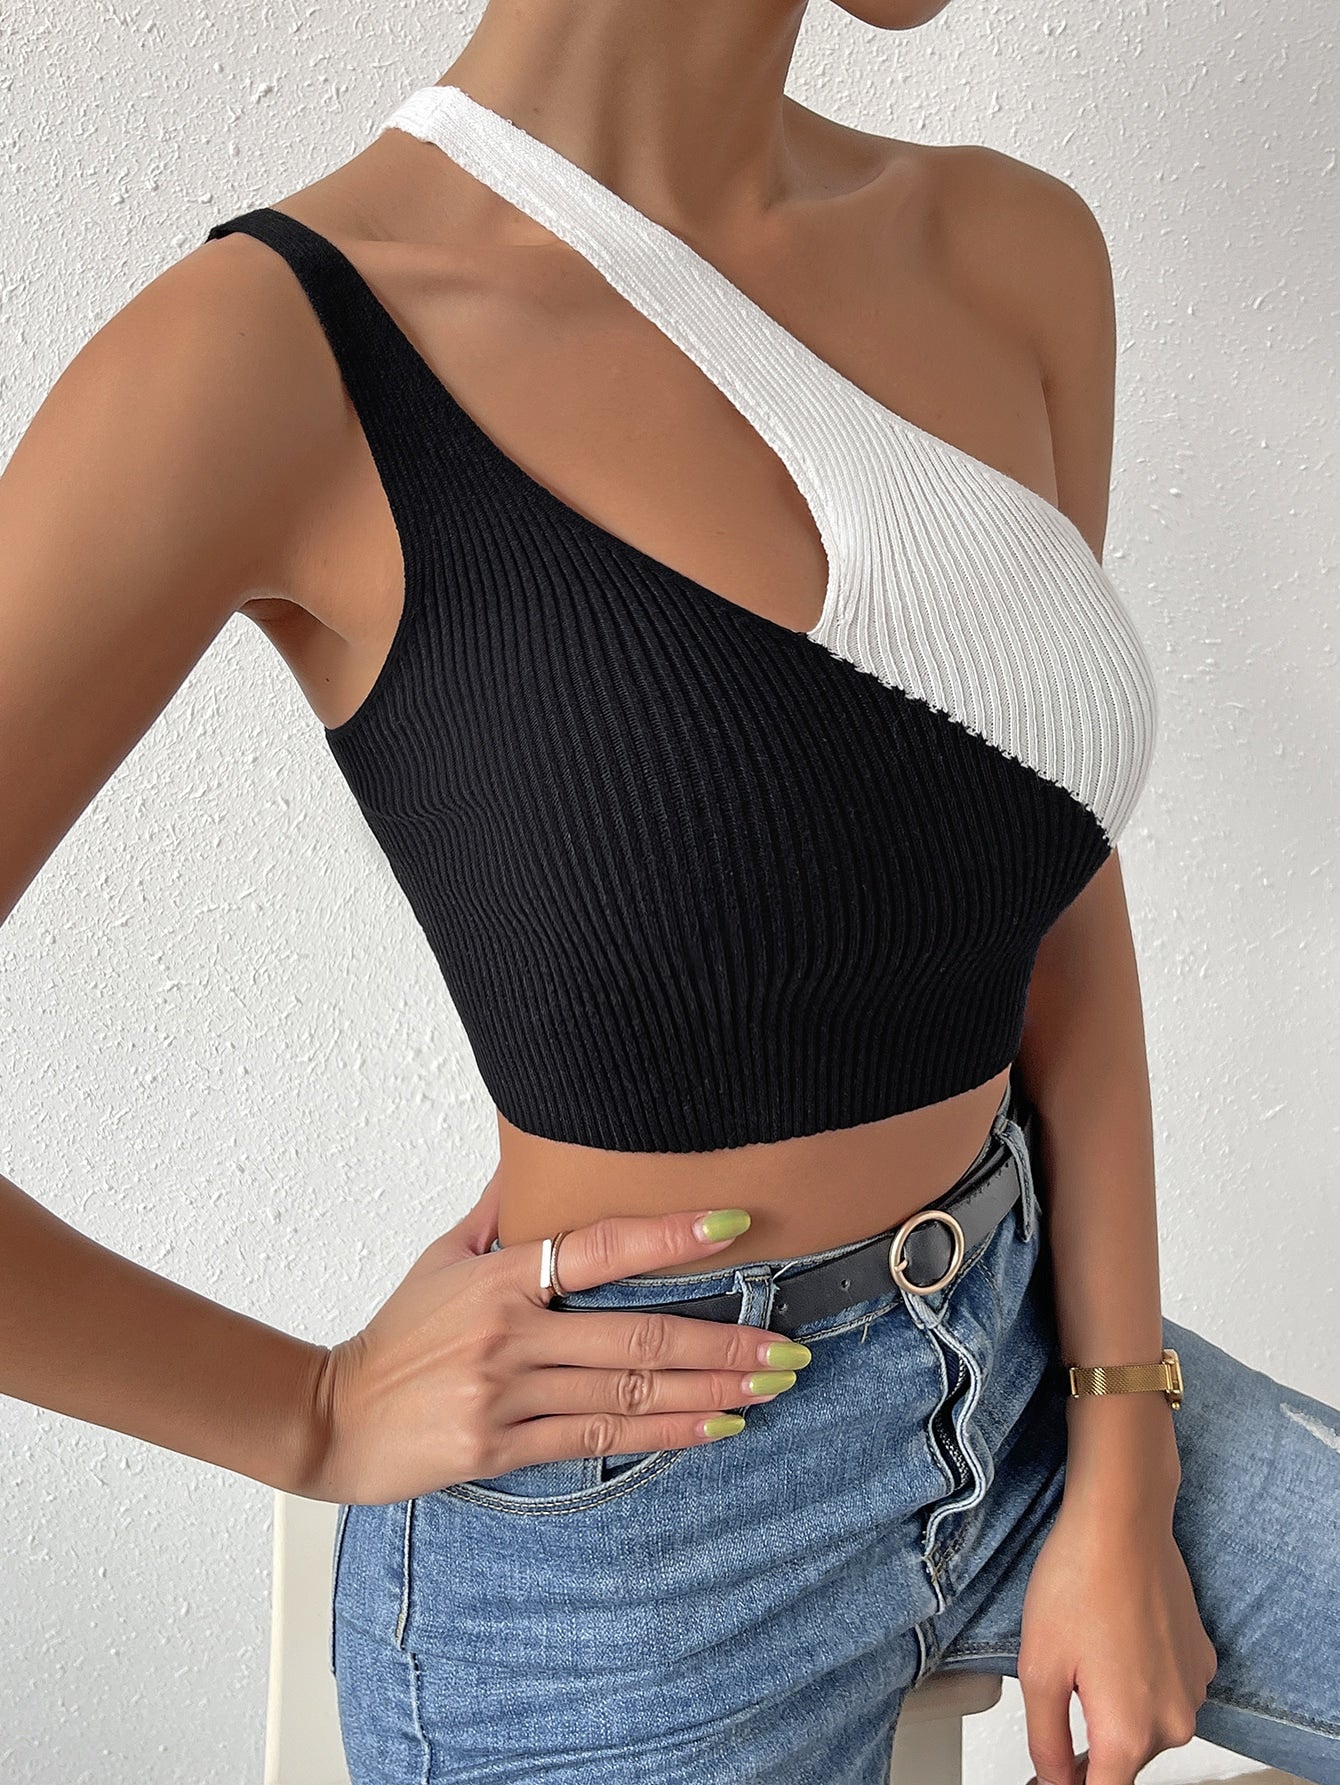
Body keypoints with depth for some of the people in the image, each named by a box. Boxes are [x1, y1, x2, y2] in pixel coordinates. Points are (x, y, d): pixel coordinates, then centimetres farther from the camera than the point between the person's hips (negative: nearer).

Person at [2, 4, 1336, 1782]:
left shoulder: (1013, 252, -2)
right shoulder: (280, 350, -20)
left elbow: (1067, 917, 3)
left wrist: (1122, 1473, 0)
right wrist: (319, 1418, -10)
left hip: (1026, 1362, 6)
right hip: (620, 1545, -5)